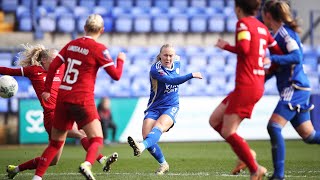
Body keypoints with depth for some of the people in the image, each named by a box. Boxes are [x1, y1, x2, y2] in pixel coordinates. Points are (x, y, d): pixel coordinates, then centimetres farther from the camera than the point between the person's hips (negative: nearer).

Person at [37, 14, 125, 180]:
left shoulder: (71, 44, 9)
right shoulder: (99, 49, -6)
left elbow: (53, 66, 7)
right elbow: (116, 75, -6)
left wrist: (47, 90, 16)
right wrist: (120, 60, 13)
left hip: (62, 98, 5)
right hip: (82, 100, -5)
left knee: (56, 143, 15)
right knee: (97, 140, -2)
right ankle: (87, 164, -31)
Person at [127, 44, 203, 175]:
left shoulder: (177, 62, 3)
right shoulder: (155, 69, -16)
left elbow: (177, 58, 31)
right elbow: (171, 80, -31)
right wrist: (191, 75, -34)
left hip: (171, 107, 1)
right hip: (154, 107, -1)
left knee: (159, 125, -31)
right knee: (147, 135, -17)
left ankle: (141, 146, -60)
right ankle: (163, 164, 5)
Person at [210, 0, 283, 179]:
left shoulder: (243, 23, -8)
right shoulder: (262, 27, 15)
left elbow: (243, 48, -24)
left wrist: (226, 46, -7)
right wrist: (267, 72, 28)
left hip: (246, 86, -9)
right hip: (258, 85, 9)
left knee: (228, 132, -5)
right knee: (214, 120, 15)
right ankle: (246, 153, 10)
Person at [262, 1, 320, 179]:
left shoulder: (285, 32, -11)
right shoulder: (279, 34, 17)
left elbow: (297, 57, -24)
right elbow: (279, 67, 24)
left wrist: (272, 59, -31)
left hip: (295, 89, -10)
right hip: (297, 90, 10)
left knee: (274, 127, -17)